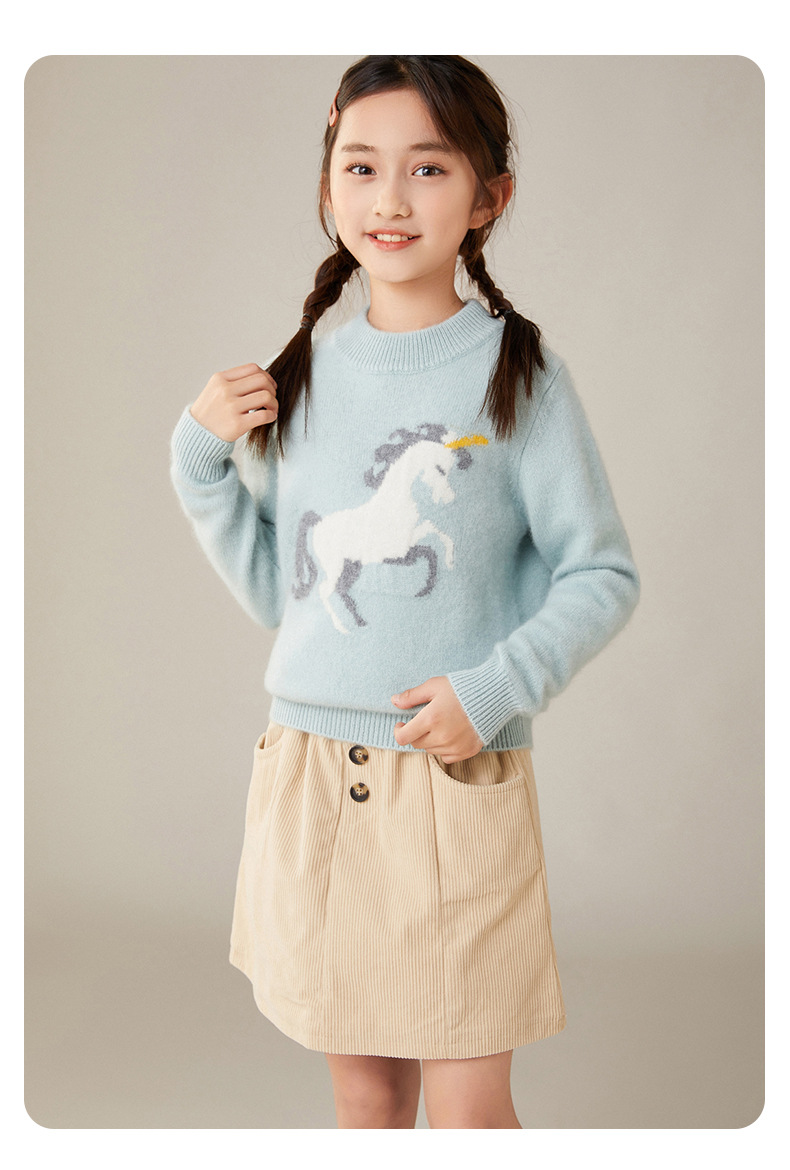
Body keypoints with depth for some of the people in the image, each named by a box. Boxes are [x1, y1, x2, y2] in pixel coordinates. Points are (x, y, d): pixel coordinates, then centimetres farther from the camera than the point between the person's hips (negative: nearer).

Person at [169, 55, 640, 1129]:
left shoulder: (518, 373, -6)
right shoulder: (306, 376, 6)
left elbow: (603, 575, -4)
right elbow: (274, 590, 10)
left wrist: (498, 688, -18)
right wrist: (200, 461, 0)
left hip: (458, 779, -4)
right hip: (309, 773, 4)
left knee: (469, 1107, 6)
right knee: (362, 1091, 17)